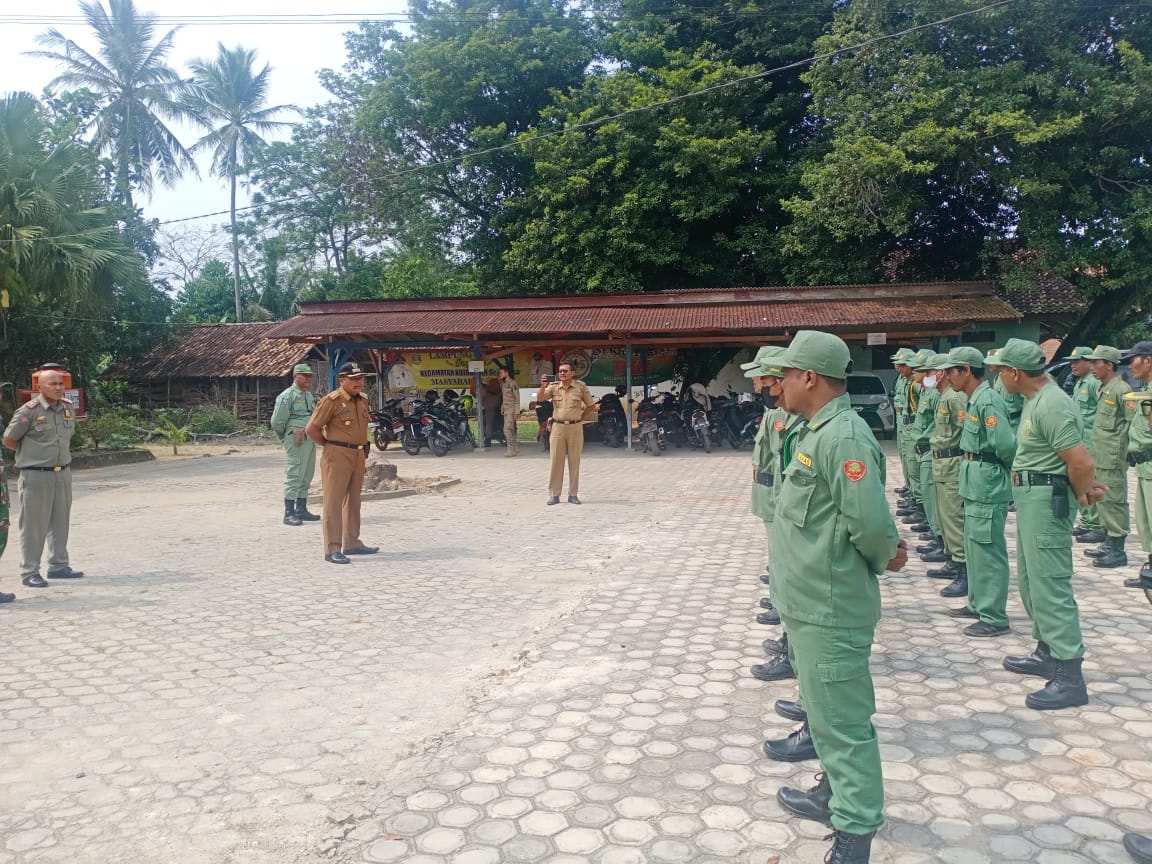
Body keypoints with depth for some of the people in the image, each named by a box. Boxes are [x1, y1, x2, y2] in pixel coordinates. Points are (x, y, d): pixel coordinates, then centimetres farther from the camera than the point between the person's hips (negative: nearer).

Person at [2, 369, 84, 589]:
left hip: (63, 473, 6)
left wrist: (58, 453, 13)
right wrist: (33, 453, 4)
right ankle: (29, 572, 7)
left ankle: (58, 566, 23)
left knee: (60, 522, 13)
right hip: (36, 475, -6)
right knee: (33, 525, -1)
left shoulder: (68, 408, 6)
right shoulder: (29, 411, -12)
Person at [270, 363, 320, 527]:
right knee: (293, 476, -7)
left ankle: (301, 510, 21)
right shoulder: (287, 396, -7)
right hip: (296, 441, -8)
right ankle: (289, 513, -4)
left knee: (306, 477, 12)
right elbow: (277, 421, -8)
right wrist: (285, 438, 4)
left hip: (310, 440, 8)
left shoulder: (309, 396, 17)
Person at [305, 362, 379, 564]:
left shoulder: (363, 400, 11)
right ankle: (332, 549, -2)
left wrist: (363, 449, 15)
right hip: (337, 457, -8)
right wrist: (330, 445, -3)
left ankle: (351, 543, 26)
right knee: (333, 503, -4)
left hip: (358, 455, 8)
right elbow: (311, 429, -11)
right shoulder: (331, 401, -12)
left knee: (353, 502, 15)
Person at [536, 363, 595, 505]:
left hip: (575, 427, 0)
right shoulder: (553, 386, 3)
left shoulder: (581, 387, 1)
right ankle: (554, 495, 8)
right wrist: (543, 386, -25)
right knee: (556, 461, 2)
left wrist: (581, 418, 4)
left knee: (574, 461, 5)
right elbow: (539, 399, -8)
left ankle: (573, 494, 13)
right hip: (558, 427, 1)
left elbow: (591, 405, 10)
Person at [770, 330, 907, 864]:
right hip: (810, 602, 10)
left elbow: (871, 525, -26)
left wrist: (883, 558, -6)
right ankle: (835, 793, 42)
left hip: (829, 610, -10)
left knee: (841, 721, 1)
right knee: (824, 709, 24)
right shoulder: (814, 431, 9)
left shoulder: (844, 437, -22)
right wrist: (887, 551, 7)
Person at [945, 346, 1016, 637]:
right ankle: (978, 603, 31)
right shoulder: (974, 400, 12)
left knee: (987, 550, -4)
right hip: (975, 484, 10)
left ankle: (994, 617, 4)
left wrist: (1005, 467, -6)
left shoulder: (988, 401, -19)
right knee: (974, 547, 19)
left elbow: (1006, 444, -24)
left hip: (987, 485, -10)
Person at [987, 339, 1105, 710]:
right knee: (1030, 579, 20)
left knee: (1049, 585, -8)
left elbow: (1082, 462, -25)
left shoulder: (1051, 405, -22)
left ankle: (1069, 676, -2)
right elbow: (1072, 451, 20)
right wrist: (1088, 484, 10)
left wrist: (1082, 495, -7)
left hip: (1046, 500, -11)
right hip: (1030, 497, 11)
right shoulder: (1037, 398, 11)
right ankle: (1047, 653, 33)